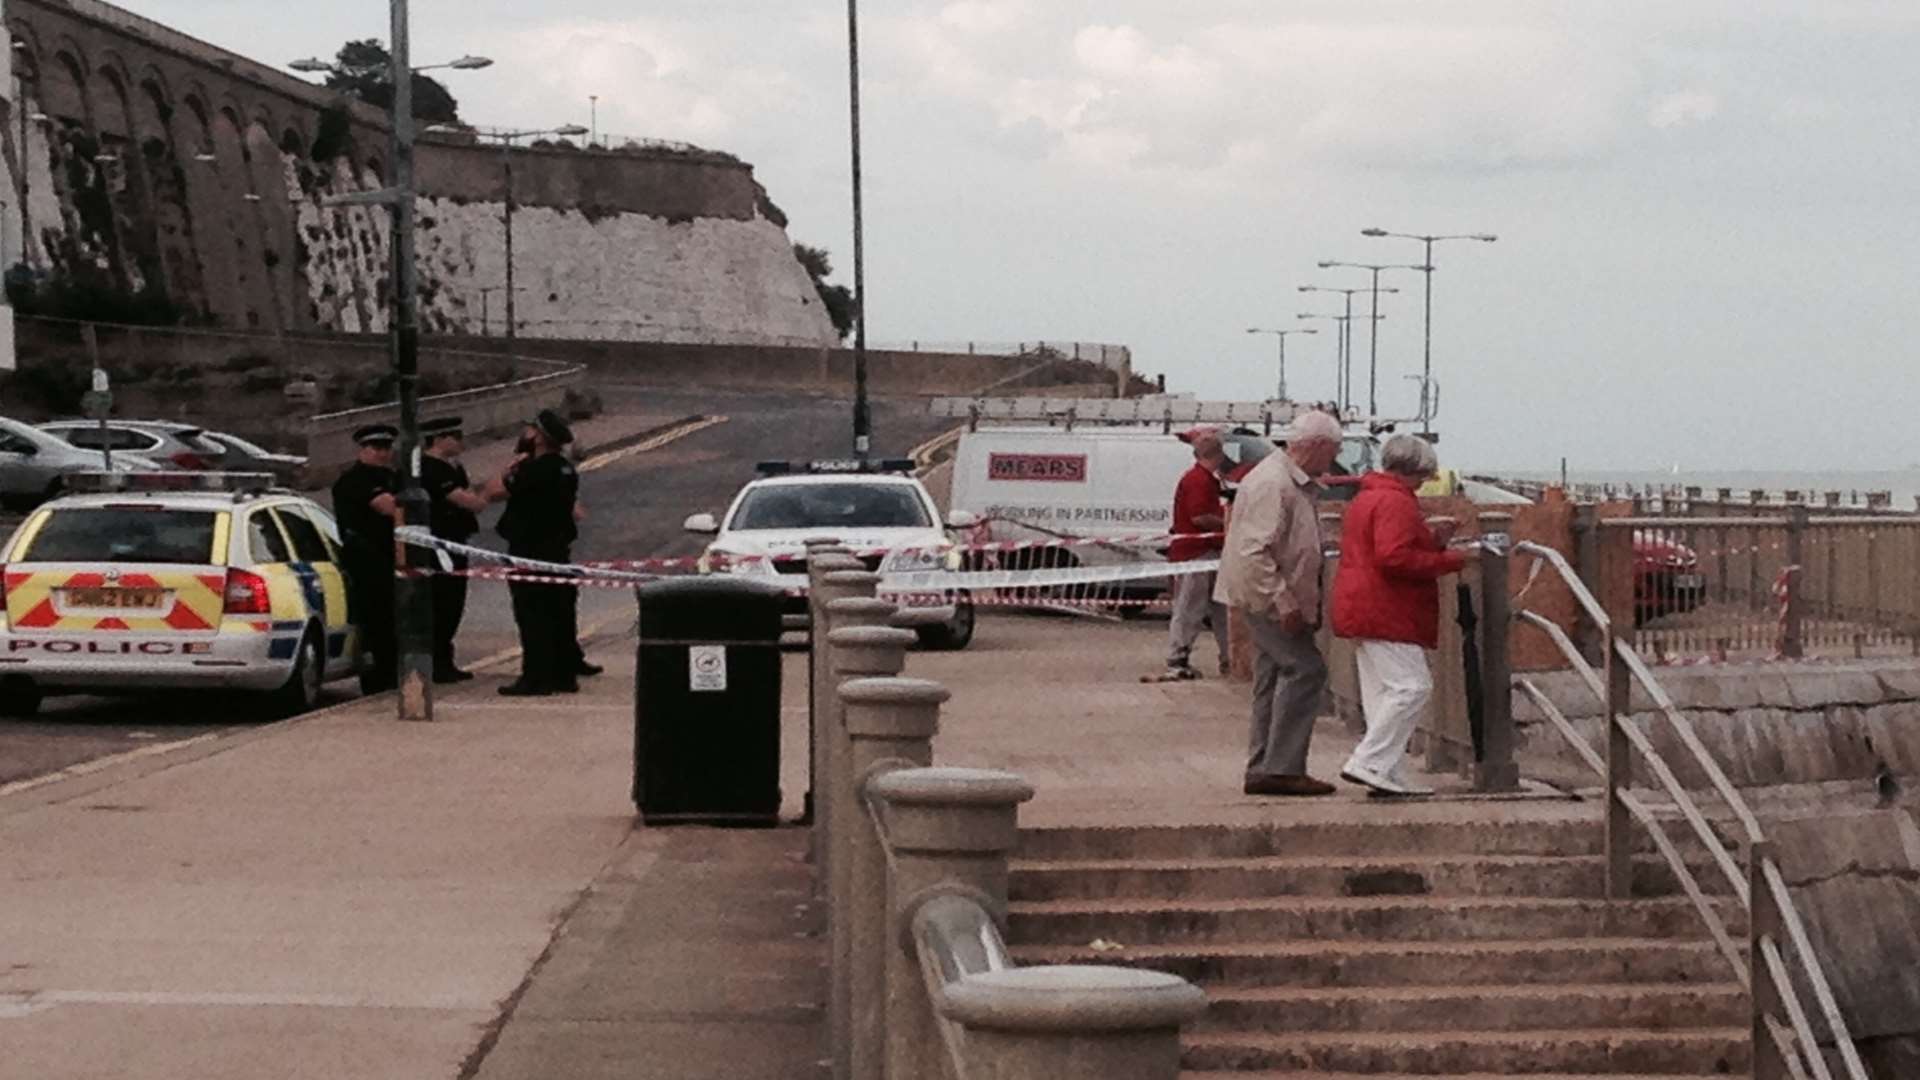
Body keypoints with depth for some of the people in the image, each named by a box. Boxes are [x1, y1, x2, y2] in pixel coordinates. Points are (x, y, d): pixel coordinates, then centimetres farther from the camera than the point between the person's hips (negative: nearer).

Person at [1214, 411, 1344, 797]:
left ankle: (1263, 770, 14)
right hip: (1266, 598, -11)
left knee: (1274, 679, 11)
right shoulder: (1272, 483, -19)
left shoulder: (1297, 483, 16)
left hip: (1280, 600, 11)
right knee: (1305, 670, -13)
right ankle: (1282, 768, -12)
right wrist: (1284, 602, -26)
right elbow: (1254, 551, -26)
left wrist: (1311, 604, 22)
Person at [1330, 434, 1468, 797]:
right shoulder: (1395, 502, -14)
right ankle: (1368, 763, -16)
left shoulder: (1366, 497, 19)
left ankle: (1387, 775, 9)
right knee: (1412, 686, -11)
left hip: (1362, 612, 11)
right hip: (1385, 613, -11)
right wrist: (1449, 561, -16)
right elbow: (1394, 558, -25)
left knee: (1383, 691, 10)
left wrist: (1432, 542, 12)